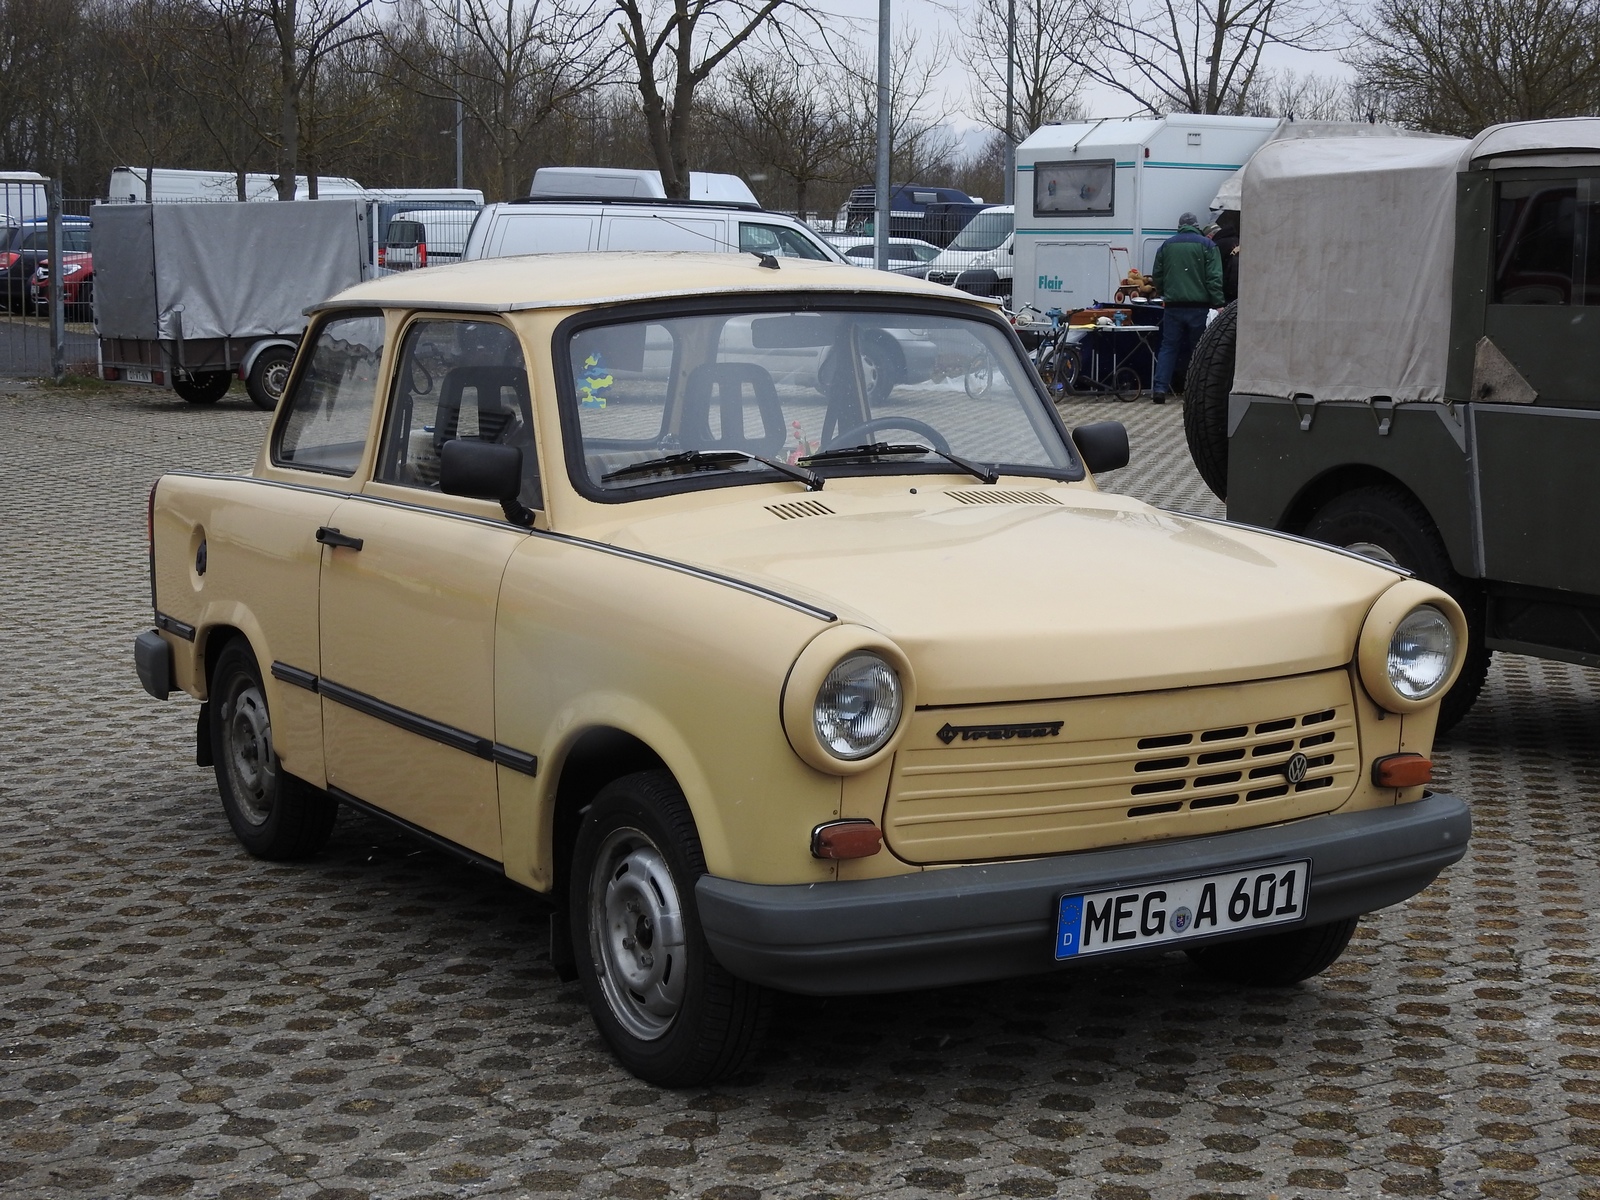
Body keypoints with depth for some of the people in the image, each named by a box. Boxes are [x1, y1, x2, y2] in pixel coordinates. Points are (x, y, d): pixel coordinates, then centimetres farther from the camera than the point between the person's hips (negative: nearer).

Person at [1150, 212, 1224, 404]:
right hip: (1199, 307, -2)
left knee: (1169, 346, 5)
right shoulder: (1207, 245, 0)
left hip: (1173, 306, 2)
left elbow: (1157, 275, 13)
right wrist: (1218, 304, -10)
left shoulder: (1167, 245, 10)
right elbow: (1214, 278, -8)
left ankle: (1160, 387, -7)